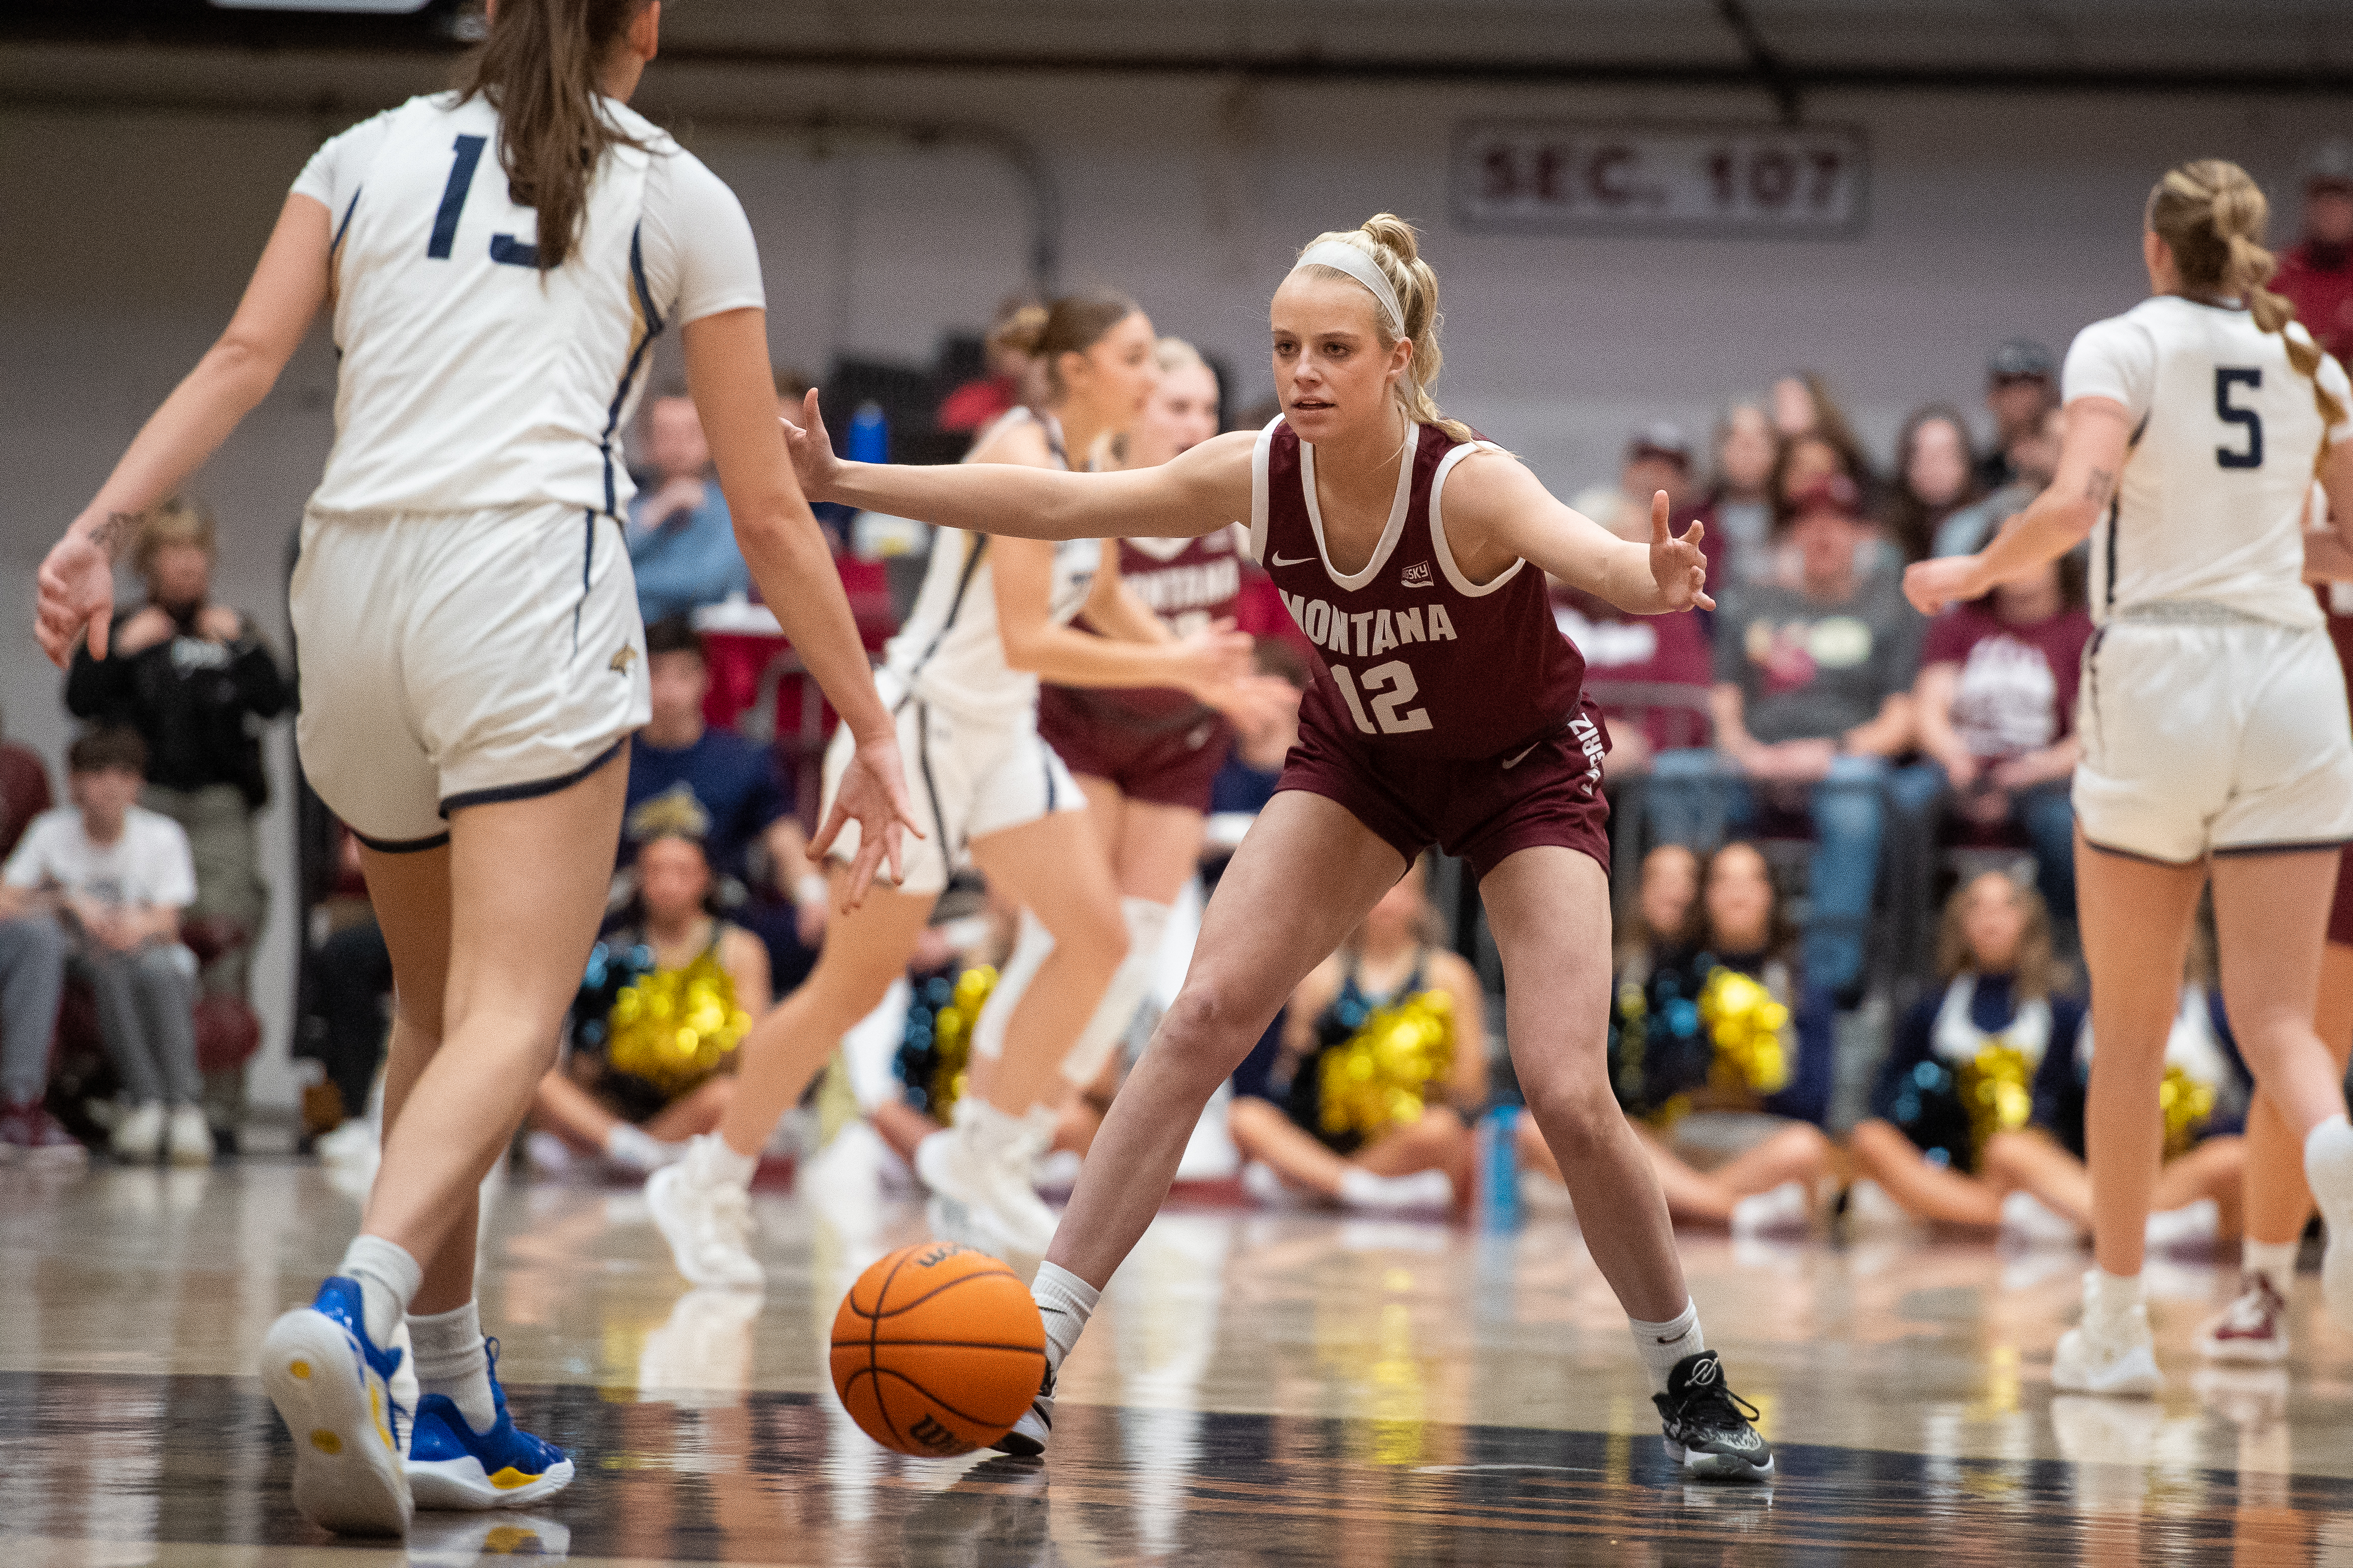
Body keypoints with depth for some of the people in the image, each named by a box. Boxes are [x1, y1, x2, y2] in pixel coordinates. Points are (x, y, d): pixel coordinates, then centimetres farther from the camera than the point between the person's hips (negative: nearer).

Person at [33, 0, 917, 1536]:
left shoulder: (371, 152, 20)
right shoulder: (681, 198, 13)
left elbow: (244, 359, 2)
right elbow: (768, 512, 11)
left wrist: (102, 527, -5)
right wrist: (870, 729, 15)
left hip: (351, 579, 4)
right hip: (527, 576, -4)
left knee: (439, 1012, 19)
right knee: (510, 1020, -13)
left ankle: (454, 1410, 19)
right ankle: (354, 1312, -39)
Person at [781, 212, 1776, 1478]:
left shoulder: (1468, 484, -34)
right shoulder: (1256, 476, -21)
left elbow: (1583, 546, -55)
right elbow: (1051, 503, -11)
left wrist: (1651, 583, -78)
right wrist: (845, 482, -13)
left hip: (1525, 772, -3)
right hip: (1359, 761, 4)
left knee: (1566, 1097, -16)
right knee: (1207, 1010, -15)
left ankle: (1690, 1383, 8)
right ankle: (1035, 1352, -12)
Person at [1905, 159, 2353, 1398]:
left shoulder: (2126, 344, 1)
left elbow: (2076, 505, -14)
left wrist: (1968, 574, 1)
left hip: (2160, 670, -3)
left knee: (2131, 1031, 9)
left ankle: (2115, 1324, 14)